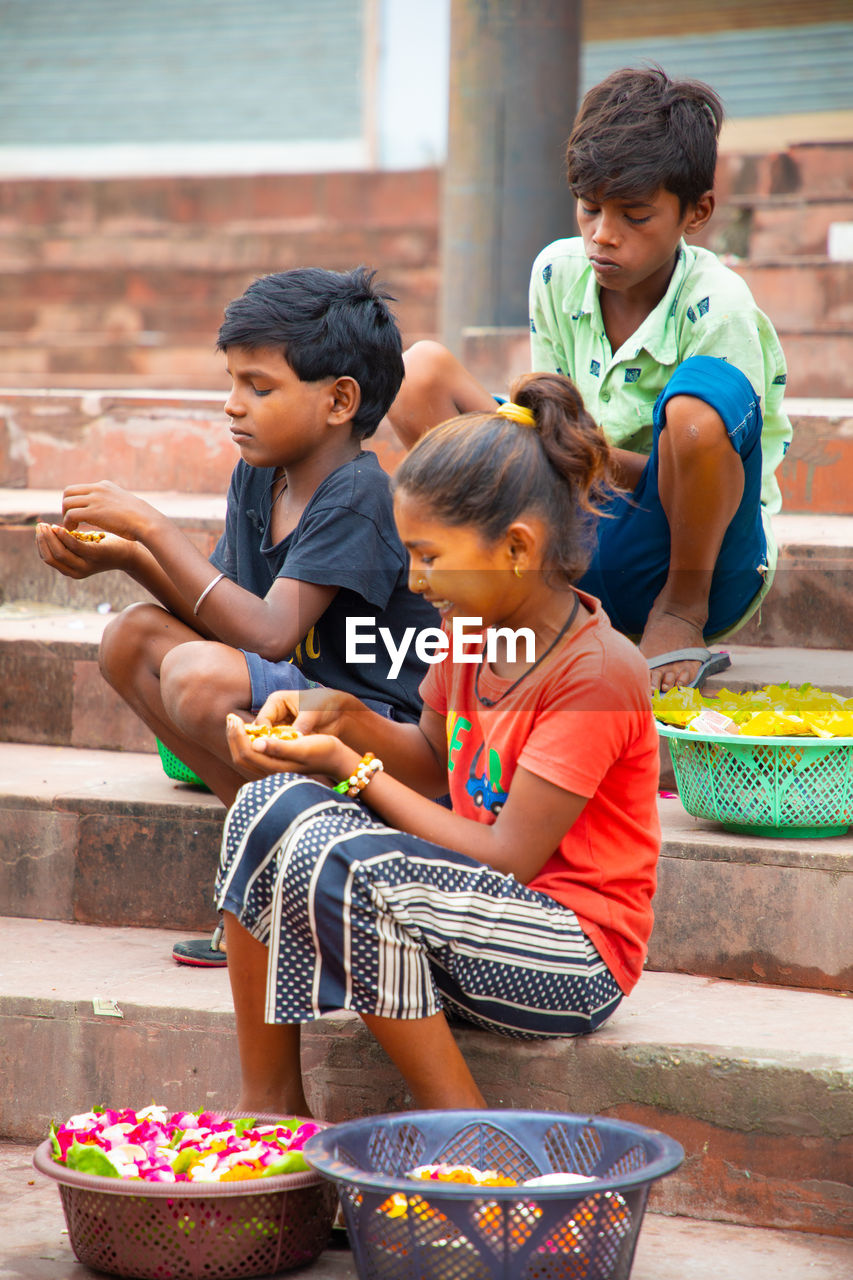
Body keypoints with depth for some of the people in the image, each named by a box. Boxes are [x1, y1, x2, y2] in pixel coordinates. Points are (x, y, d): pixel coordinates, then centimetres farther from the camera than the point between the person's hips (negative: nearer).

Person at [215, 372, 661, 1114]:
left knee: (338, 862, -29)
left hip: (576, 963, -8)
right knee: (271, 808, -7)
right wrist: (349, 720, 1)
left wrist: (352, 769, -17)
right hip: (480, 907, 9)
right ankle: (268, 1102, -3)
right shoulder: (468, 632, 5)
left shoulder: (596, 671, -20)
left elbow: (508, 858, -21)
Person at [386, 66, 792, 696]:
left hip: (705, 563, -5)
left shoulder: (716, 307, -16)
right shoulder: (559, 273, -1)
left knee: (702, 390, -35)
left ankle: (685, 608, -11)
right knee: (421, 370, -6)